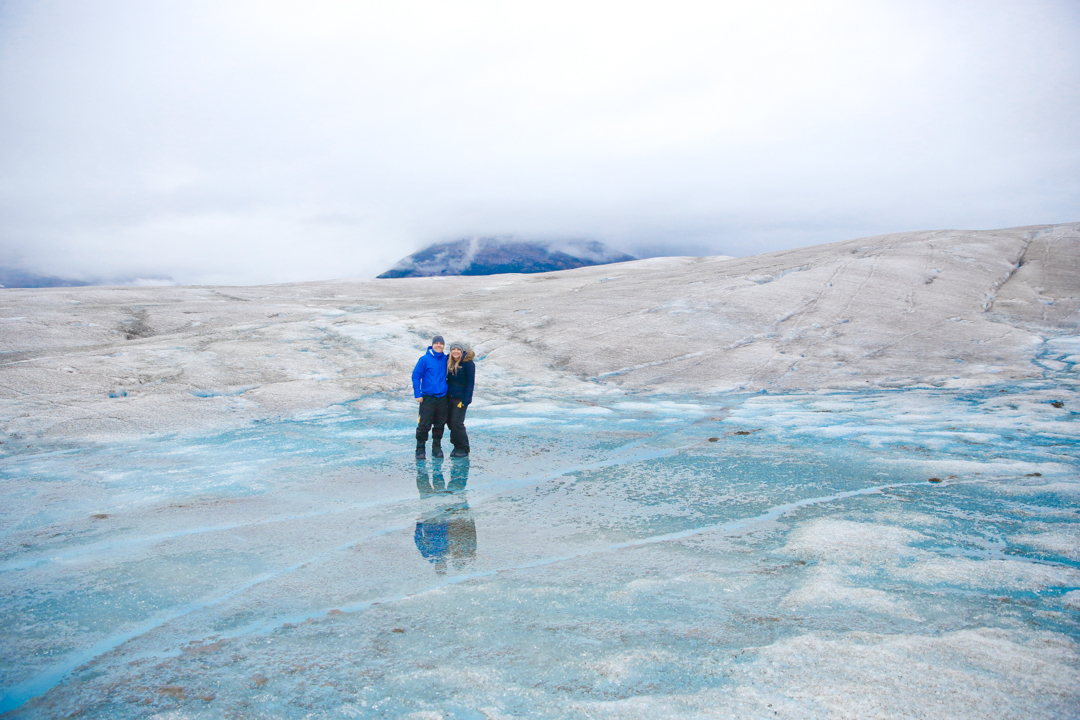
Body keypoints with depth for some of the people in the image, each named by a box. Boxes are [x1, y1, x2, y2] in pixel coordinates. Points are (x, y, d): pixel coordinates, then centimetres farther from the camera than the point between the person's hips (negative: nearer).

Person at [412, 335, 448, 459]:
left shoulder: (446, 359, 9)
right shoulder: (424, 359, -4)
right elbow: (416, 376, -4)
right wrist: (417, 394, -9)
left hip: (442, 397, 4)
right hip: (427, 397, -4)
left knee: (440, 424, 8)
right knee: (424, 424, -6)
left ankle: (437, 448, 20)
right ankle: (420, 449, 5)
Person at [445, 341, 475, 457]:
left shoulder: (468, 363, -10)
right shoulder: (449, 362, 9)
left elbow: (470, 382, -11)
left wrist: (466, 400, -16)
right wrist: (445, 394, 10)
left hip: (461, 398, -7)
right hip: (449, 397, 7)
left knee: (457, 423, -9)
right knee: (449, 421, 7)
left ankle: (464, 449, 4)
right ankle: (457, 446, 21)